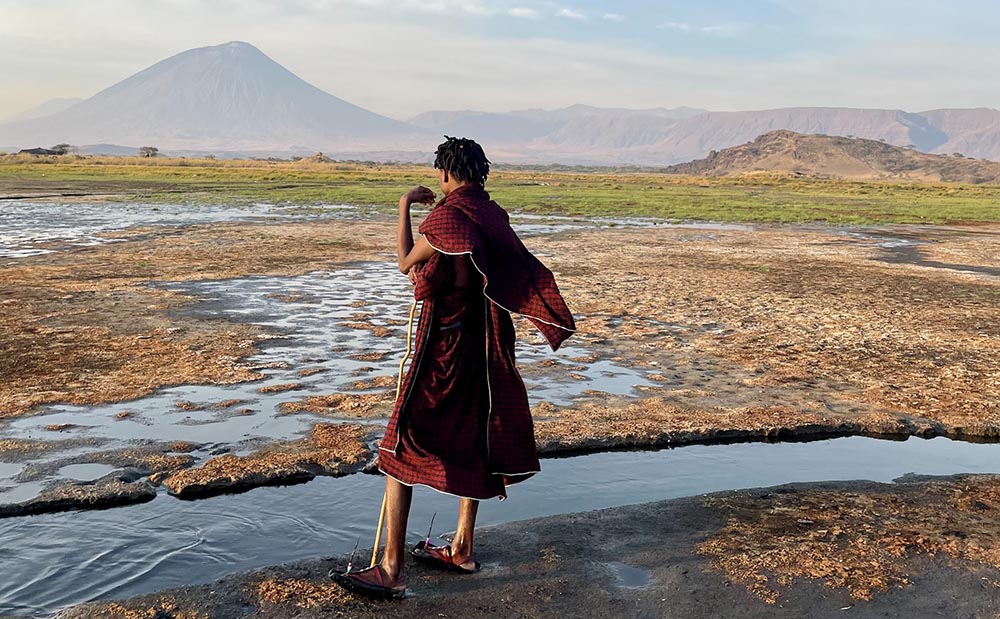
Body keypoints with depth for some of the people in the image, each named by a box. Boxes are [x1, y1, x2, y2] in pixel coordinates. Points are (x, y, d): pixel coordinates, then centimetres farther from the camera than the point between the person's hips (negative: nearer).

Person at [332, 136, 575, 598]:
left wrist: (404, 206, 7)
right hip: (483, 349, 8)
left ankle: (391, 570, 1)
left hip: (442, 348, -8)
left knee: (402, 446, -2)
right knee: (470, 440, 18)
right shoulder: (494, 215, 5)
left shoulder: (446, 216, -17)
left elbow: (406, 264, -4)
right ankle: (462, 548, 30)